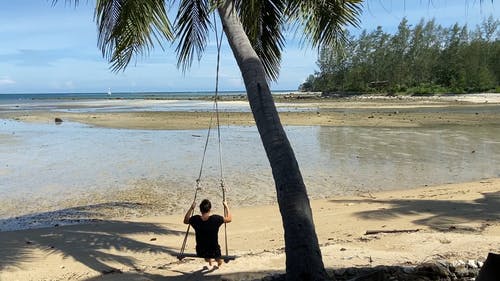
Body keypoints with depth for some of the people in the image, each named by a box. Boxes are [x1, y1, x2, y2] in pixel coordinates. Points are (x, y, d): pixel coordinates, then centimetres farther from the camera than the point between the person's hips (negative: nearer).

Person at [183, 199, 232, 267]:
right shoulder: (216, 219, -21)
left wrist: (191, 208, 11)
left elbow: (185, 221, 8)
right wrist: (226, 206, 6)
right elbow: (229, 219, -3)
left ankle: (208, 259, 46)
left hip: (200, 253, 1)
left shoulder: (195, 219, -15)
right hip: (214, 253, -1)